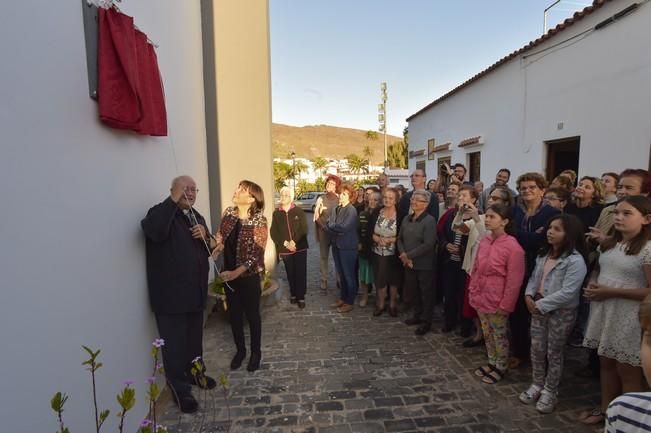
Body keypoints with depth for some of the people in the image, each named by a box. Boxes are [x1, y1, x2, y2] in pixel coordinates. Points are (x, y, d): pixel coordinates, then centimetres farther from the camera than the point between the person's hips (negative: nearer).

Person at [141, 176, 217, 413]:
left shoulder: (196, 217, 13)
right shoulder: (162, 212, -10)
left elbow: (209, 250, 17)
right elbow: (154, 231, -33)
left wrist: (205, 237, -5)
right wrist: (173, 200, -28)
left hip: (195, 291, 7)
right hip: (171, 294, -7)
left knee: (195, 339, 21)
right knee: (175, 344, 3)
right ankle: (180, 389, 20)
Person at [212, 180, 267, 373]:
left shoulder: (258, 221, -18)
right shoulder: (228, 212, -2)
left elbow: (256, 254, -19)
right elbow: (221, 237, 8)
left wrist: (236, 272, -26)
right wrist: (217, 247, -14)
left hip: (249, 276, -5)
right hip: (229, 273, 5)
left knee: (252, 314, 11)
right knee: (234, 313, 16)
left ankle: (255, 352, 33)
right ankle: (240, 349, 38)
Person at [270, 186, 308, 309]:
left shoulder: (299, 211, -1)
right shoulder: (276, 213, 4)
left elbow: (304, 229, -6)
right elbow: (273, 232, -1)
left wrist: (294, 242, -18)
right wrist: (285, 243, -13)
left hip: (300, 247, -1)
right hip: (284, 249, 2)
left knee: (301, 273, 0)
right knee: (290, 274, 11)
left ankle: (301, 297, 12)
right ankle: (293, 294, 29)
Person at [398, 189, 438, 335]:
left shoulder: (429, 221, -14)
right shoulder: (407, 219, 6)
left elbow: (428, 244, -21)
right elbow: (400, 238, 9)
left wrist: (409, 255, -18)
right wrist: (403, 255, -8)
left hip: (424, 265, -6)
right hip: (408, 263, 7)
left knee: (426, 293, 9)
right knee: (411, 292, 18)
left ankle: (426, 321, 25)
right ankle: (418, 315, 38)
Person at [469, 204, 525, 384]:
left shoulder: (513, 247, -19)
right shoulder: (484, 242, 0)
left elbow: (514, 281, -17)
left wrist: (505, 305, -14)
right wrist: (473, 291, 8)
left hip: (497, 301, -6)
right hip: (481, 298, 6)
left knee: (499, 335, 12)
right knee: (487, 333, 20)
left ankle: (501, 367, 32)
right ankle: (491, 362, 39)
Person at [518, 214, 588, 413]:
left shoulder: (575, 261, -18)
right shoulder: (543, 254, 7)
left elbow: (567, 293, -24)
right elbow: (534, 278, 12)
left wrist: (541, 305, -19)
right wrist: (529, 296, -5)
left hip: (562, 313, -6)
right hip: (538, 308, 7)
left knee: (554, 353, 9)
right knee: (536, 349, 14)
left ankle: (549, 391, 27)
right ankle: (537, 385, 32)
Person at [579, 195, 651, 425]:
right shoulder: (608, 244, 7)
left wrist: (611, 291, -19)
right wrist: (593, 284, 0)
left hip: (628, 319, -7)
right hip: (603, 314, 7)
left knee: (627, 371, 8)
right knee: (606, 363, 19)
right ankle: (605, 409, 36)